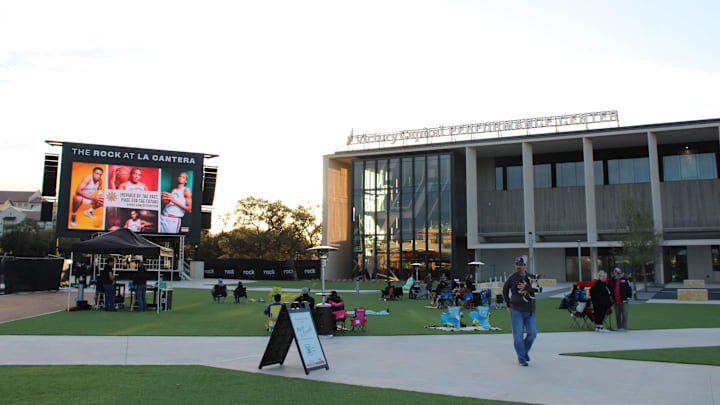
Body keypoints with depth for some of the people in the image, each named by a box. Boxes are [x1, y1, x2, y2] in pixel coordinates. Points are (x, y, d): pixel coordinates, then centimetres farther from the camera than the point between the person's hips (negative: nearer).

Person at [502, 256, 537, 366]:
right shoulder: (512, 278, 1)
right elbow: (505, 290, 14)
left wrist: (527, 287, -22)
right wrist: (508, 305, 10)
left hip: (529, 311, 2)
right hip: (516, 310, -2)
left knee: (532, 333, -1)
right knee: (518, 335, -4)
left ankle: (525, 351, 26)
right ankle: (521, 358, 6)